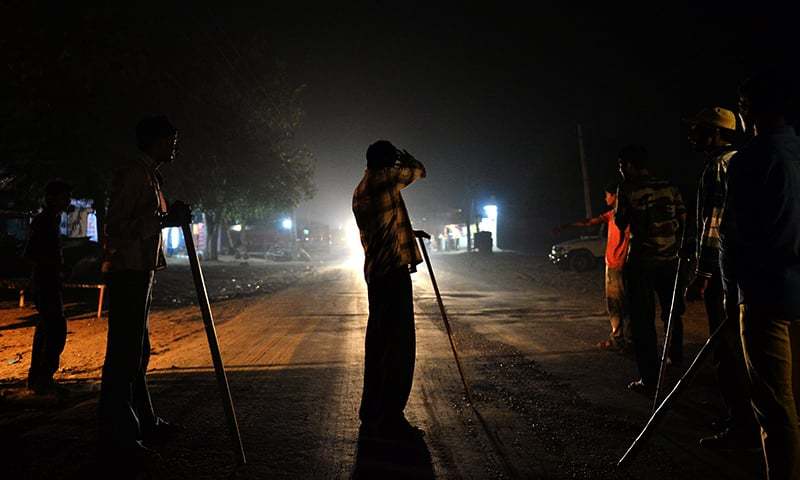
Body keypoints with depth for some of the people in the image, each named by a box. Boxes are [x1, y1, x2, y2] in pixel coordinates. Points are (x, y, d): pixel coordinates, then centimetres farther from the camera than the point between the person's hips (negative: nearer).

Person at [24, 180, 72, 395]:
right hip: (45, 282, -10)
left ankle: (36, 378, 17)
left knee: (45, 328, 12)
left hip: (50, 282, 10)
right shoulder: (43, 221, -13)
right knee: (57, 328, -14)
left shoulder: (53, 220, 16)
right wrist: (55, 264, -19)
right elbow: (30, 254, -20)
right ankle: (44, 378, -13)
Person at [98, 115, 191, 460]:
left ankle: (142, 422, 25)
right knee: (124, 352, -7)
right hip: (127, 272, -11)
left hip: (141, 270, 11)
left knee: (138, 351, 15)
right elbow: (116, 227, -20)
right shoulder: (132, 174, -12)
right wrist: (165, 219, -23)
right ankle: (116, 433, -1)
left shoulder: (150, 176, 19)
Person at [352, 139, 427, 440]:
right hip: (393, 272, -9)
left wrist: (409, 233, 37)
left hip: (376, 274, 10)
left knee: (379, 343, 15)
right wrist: (404, 157, 24)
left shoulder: (360, 192, 18)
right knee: (399, 346, -5)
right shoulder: (383, 179, -9)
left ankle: (372, 415, 23)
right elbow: (418, 170, 5)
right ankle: (390, 418, -1)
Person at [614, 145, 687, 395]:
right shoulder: (669, 188, 5)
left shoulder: (628, 190, -7)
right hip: (669, 259, 5)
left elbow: (620, 223, 1)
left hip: (642, 261, -5)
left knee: (643, 320, 0)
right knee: (671, 310, 25)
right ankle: (676, 356, 45)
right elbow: (683, 221, 6)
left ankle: (649, 380, -1)